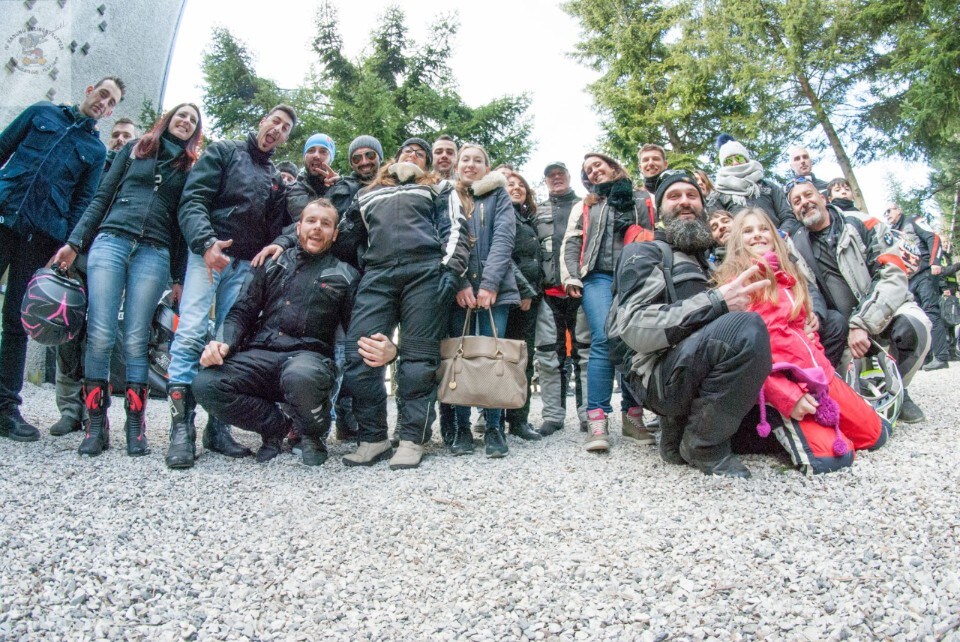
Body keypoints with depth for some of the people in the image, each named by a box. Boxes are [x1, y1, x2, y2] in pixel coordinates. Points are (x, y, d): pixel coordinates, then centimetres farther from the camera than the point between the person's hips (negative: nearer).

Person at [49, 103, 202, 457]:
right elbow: (101, 198, 15)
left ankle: (135, 427, 0)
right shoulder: (134, 150, 18)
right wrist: (75, 242, 6)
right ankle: (96, 425, -2)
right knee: (99, 335, -9)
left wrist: (179, 277, 7)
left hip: (155, 254, 0)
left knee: (135, 341, -5)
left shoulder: (190, 168, 17)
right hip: (110, 241, 1)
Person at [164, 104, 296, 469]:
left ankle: (218, 428, 4)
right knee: (191, 333, -16)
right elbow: (193, 200, -4)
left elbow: (274, 231, 20)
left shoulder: (277, 180, 23)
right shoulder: (224, 152, 10)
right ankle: (181, 428, -15)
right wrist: (207, 242, -20)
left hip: (246, 266, 4)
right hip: (207, 254, -4)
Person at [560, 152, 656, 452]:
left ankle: (632, 416, 3)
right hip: (599, 278, 0)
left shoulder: (645, 200, 21)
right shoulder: (584, 206, 25)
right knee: (604, 340, -18)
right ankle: (596, 420, -21)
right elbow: (570, 244, 16)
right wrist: (572, 278, 0)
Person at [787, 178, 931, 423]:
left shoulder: (863, 224, -5)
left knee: (912, 326, -33)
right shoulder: (798, 247, 3)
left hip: (886, 309, -1)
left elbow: (894, 276, -14)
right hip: (842, 325, 1)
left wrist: (861, 325, -25)